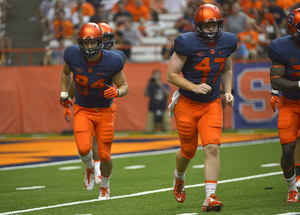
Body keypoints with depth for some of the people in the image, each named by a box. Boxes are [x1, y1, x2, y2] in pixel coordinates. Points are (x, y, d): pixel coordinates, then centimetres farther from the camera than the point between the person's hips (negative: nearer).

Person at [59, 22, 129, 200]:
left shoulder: (112, 61, -19)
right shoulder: (73, 55, -14)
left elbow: (124, 86, -6)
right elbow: (66, 73, 11)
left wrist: (117, 92, -28)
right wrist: (64, 94, 13)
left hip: (104, 112, -1)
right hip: (83, 110, 1)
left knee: (104, 155, 0)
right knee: (84, 148, -22)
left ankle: (105, 185, 32)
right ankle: (89, 168, 16)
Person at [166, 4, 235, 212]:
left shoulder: (226, 42, -1)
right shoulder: (187, 43, -16)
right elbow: (171, 74, -11)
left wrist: (228, 92, 2)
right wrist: (194, 87, -23)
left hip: (212, 105, 2)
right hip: (187, 104, -2)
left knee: (212, 148, -14)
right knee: (188, 151, 11)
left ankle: (210, 197, -16)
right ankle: (179, 177, 45)